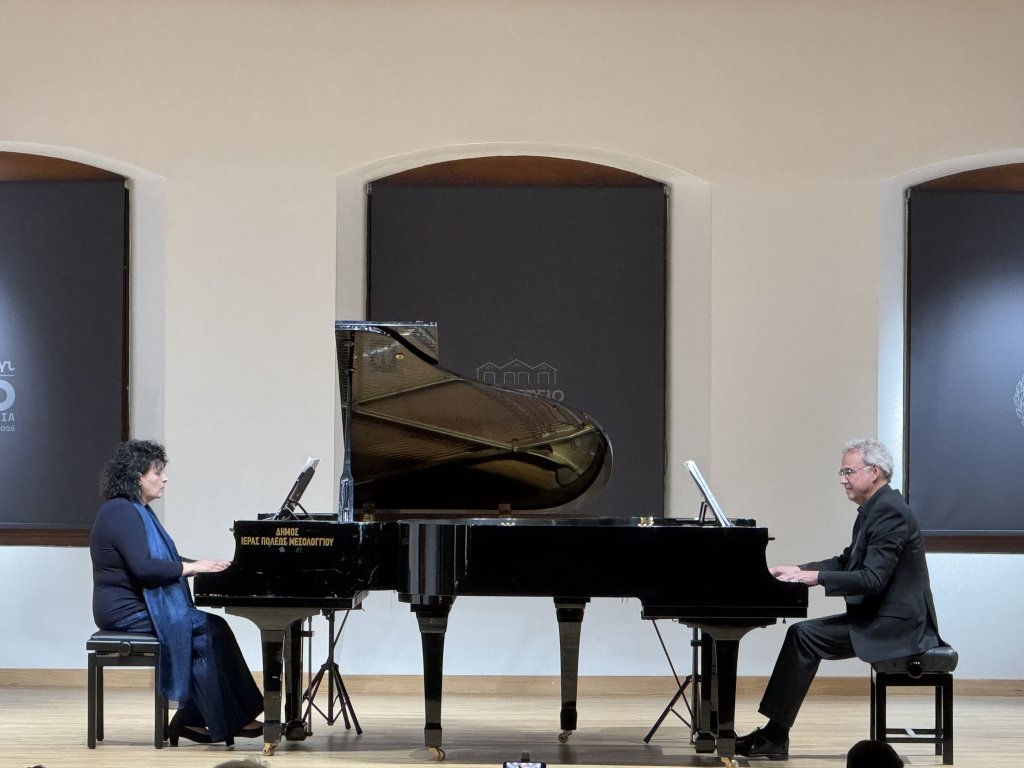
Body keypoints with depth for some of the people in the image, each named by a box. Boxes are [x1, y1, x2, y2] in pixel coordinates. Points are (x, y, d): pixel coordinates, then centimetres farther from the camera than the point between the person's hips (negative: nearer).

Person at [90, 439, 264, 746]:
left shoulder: (137, 511, 17)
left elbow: (162, 560, 21)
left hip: (143, 606, 10)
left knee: (212, 628, -2)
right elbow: (143, 567, -27)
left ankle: (192, 719, -3)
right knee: (210, 632, -15)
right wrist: (192, 567, -20)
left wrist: (202, 565, 7)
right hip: (128, 613, -10)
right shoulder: (121, 513, -17)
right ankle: (225, 722, -8)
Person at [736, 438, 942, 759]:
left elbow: (872, 579, -25)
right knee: (803, 634, 3)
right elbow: (847, 562, 22)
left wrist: (816, 577, -23)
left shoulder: (889, 511, -17)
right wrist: (799, 570, 11)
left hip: (895, 625, -10)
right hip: (881, 617, 10)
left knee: (804, 635, -16)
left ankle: (775, 735, -12)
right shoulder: (875, 508, 15)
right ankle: (774, 735, 0)